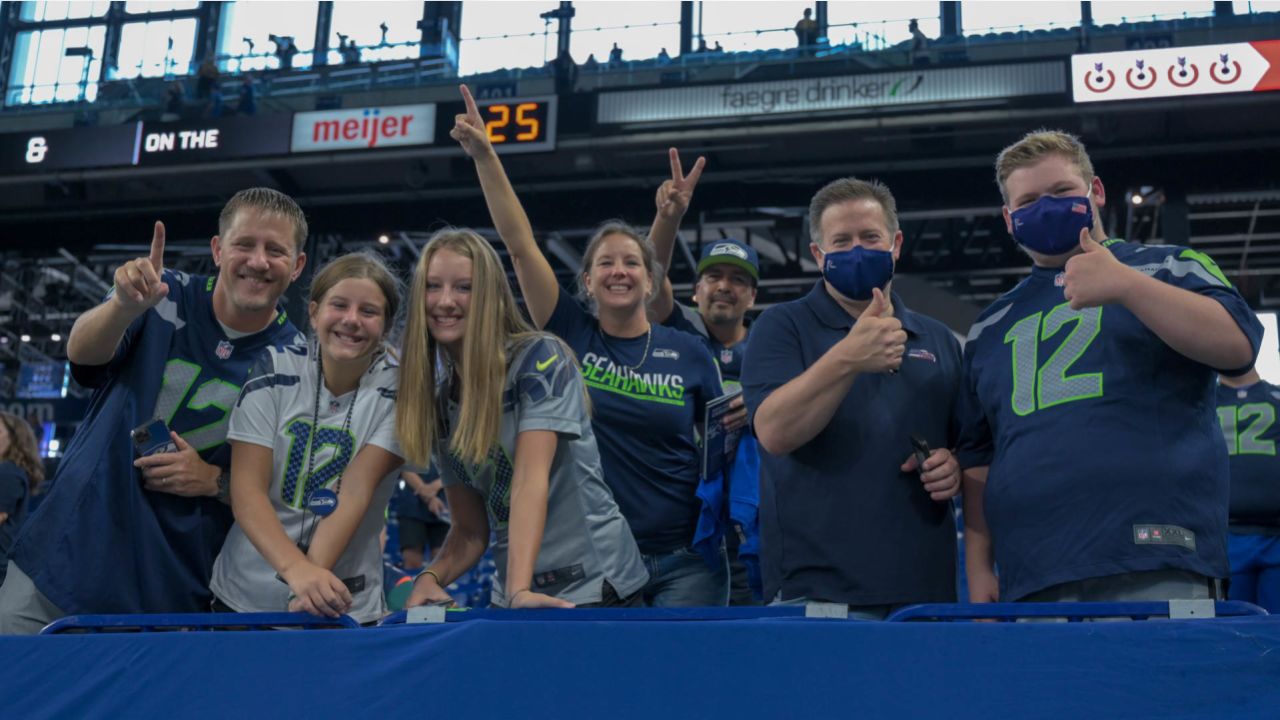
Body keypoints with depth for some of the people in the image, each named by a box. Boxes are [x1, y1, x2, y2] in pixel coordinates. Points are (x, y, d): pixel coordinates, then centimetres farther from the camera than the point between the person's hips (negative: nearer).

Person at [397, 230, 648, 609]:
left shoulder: (540, 358, -11)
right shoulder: (438, 400, 5)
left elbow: (531, 479, -22)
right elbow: (470, 530, 7)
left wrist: (520, 589, -32)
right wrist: (431, 577, -13)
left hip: (593, 586, -5)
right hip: (511, 595, 5)